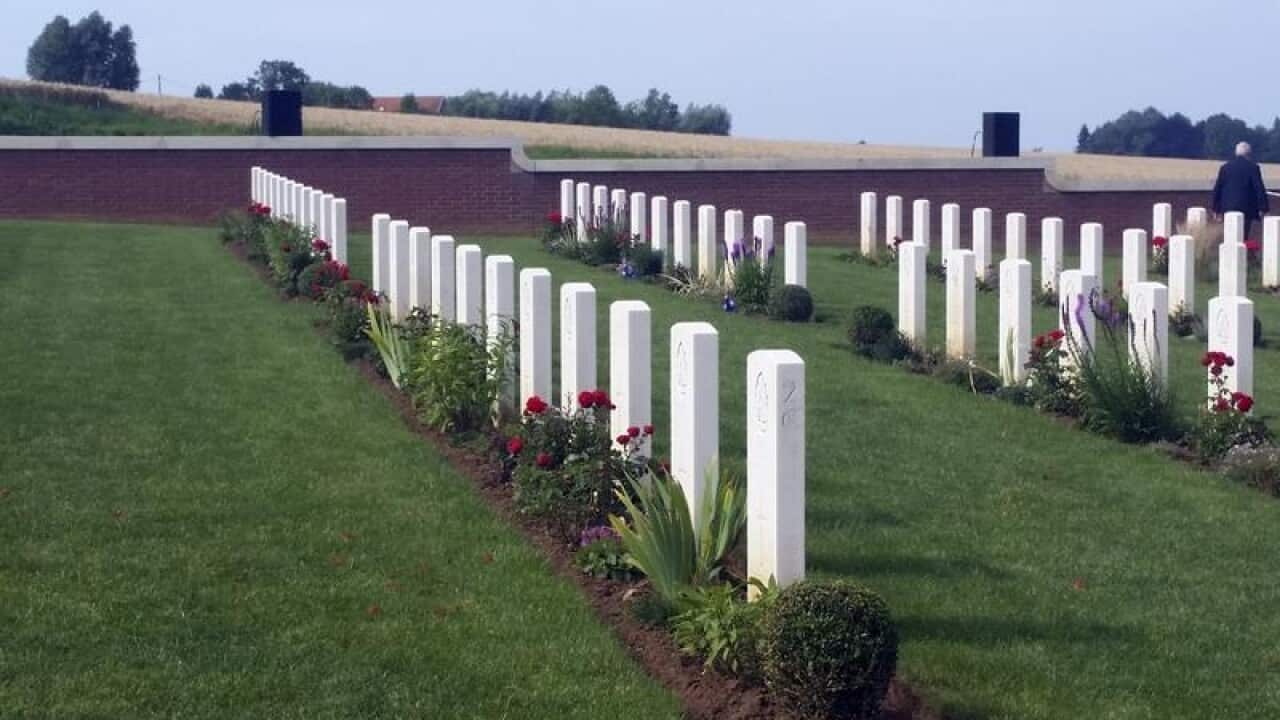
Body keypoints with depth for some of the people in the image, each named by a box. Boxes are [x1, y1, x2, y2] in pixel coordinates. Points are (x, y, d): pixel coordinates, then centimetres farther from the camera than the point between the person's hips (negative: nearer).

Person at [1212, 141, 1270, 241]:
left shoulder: (1225, 167, 5)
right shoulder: (1253, 167, -6)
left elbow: (1217, 188, 8)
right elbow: (1259, 188, -8)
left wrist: (1216, 208, 15)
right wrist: (1263, 208, -3)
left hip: (1228, 207, 3)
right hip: (1246, 209, -3)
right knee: (1243, 236, -1)